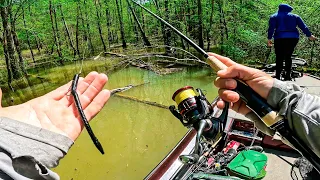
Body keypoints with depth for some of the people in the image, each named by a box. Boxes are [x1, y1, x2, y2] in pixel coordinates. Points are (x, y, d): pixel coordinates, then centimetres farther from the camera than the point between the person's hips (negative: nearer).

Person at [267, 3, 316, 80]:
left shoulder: (274, 17, 10)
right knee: (288, 57, 11)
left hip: (280, 38, -3)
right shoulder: (295, 16, 18)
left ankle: (278, 76, -7)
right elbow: (303, 27, 14)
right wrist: (309, 35, 21)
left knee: (279, 58, -3)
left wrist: (269, 38, -6)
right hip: (293, 38, 3)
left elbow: (271, 28, -3)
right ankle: (288, 75, 11)